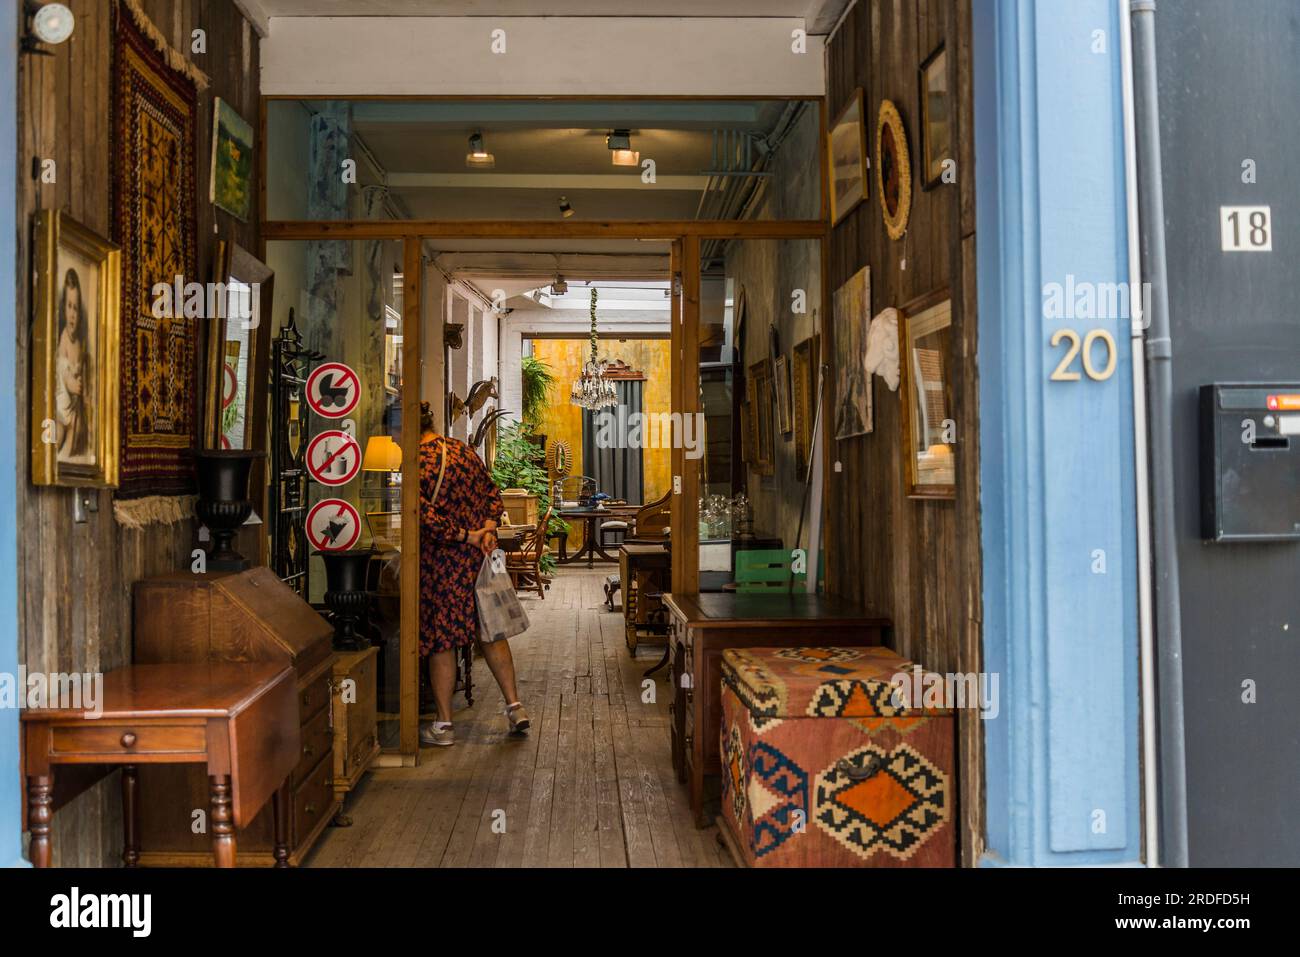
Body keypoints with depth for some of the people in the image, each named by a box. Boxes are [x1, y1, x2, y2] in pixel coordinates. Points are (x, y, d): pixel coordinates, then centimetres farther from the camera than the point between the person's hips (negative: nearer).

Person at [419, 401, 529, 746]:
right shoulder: (464, 451, 7)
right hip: (480, 555, 6)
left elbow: (425, 515, -23)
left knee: (441, 640, 5)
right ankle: (514, 706, 17)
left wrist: (466, 536, -15)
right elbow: (493, 493, 11)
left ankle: (443, 724, 14)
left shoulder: (415, 463, -14)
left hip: (441, 561, -6)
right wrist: (487, 529, -1)